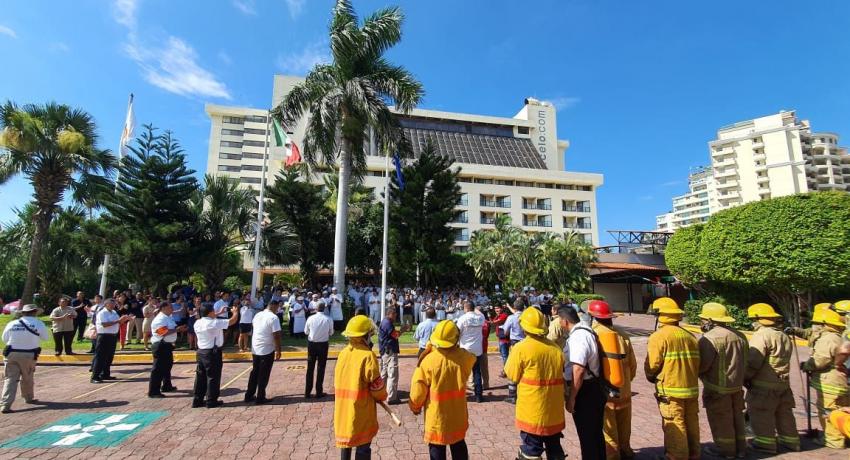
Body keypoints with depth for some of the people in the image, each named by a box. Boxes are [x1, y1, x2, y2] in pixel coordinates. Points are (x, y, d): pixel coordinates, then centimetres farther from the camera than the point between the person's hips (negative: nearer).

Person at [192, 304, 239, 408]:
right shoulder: (215, 323, -20)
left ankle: (197, 400, 22)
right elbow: (232, 321, -15)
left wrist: (219, 313, 27)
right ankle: (211, 401, 12)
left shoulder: (197, 323, 2)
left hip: (201, 351, 8)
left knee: (200, 376, 15)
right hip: (212, 353, -8)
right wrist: (235, 311, 3)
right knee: (213, 377, 4)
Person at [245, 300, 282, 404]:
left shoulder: (257, 315, 7)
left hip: (255, 349, 7)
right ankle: (260, 398, 12)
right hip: (267, 350, -7)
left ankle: (249, 395, 26)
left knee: (254, 372, 19)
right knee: (264, 375, 4)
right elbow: (276, 335, -19)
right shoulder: (273, 317, -17)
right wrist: (278, 350, -11)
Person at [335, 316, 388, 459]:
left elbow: (341, 381, 9)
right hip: (361, 411, -6)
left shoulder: (343, 353, 0)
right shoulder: (367, 355, -20)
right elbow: (376, 384, -15)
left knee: (346, 441, 24)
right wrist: (382, 396, 4)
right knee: (363, 446, 8)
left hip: (343, 408, 6)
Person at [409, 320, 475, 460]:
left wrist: (415, 406, 4)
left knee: (437, 448, 14)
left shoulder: (428, 360, -22)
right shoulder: (464, 357, -14)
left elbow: (418, 390, -15)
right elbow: (472, 359, 12)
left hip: (436, 415, -3)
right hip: (457, 414, 3)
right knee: (459, 445, 24)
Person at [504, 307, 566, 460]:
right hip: (554, 410, 5)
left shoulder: (521, 348, -16)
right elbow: (560, 373, 11)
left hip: (532, 410, -5)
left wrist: (512, 353, 7)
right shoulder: (556, 348, 0)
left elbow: (512, 376, -7)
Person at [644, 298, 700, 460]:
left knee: (674, 430, 3)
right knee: (691, 427, 19)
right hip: (691, 389, 7)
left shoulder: (659, 336, -15)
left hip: (670, 391, -7)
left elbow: (652, 365, -15)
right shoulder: (690, 336, 7)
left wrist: (651, 377, 5)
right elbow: (697, 363, 7)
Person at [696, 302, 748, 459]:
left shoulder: (709, 337, -22)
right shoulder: (739, 335, 6)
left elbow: (702, 364, -23)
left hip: (718, 386, -8)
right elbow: (745, 360, 14)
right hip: (737, 384, 8)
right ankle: (740, 447, 31)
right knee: (736, 416, 20)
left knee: (720, 419, 7)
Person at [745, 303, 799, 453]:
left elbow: (752, 362, -21)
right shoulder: (785, 337, 12)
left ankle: (766, 443, 9)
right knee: (784, 413, 20)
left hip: (764, 386, -9)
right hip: (783, 383, 9)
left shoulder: (762, 335, -17)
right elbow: (780, 361, 15)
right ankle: (791, 441, 32)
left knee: (760, 414, 2)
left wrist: (744, 378, -7)